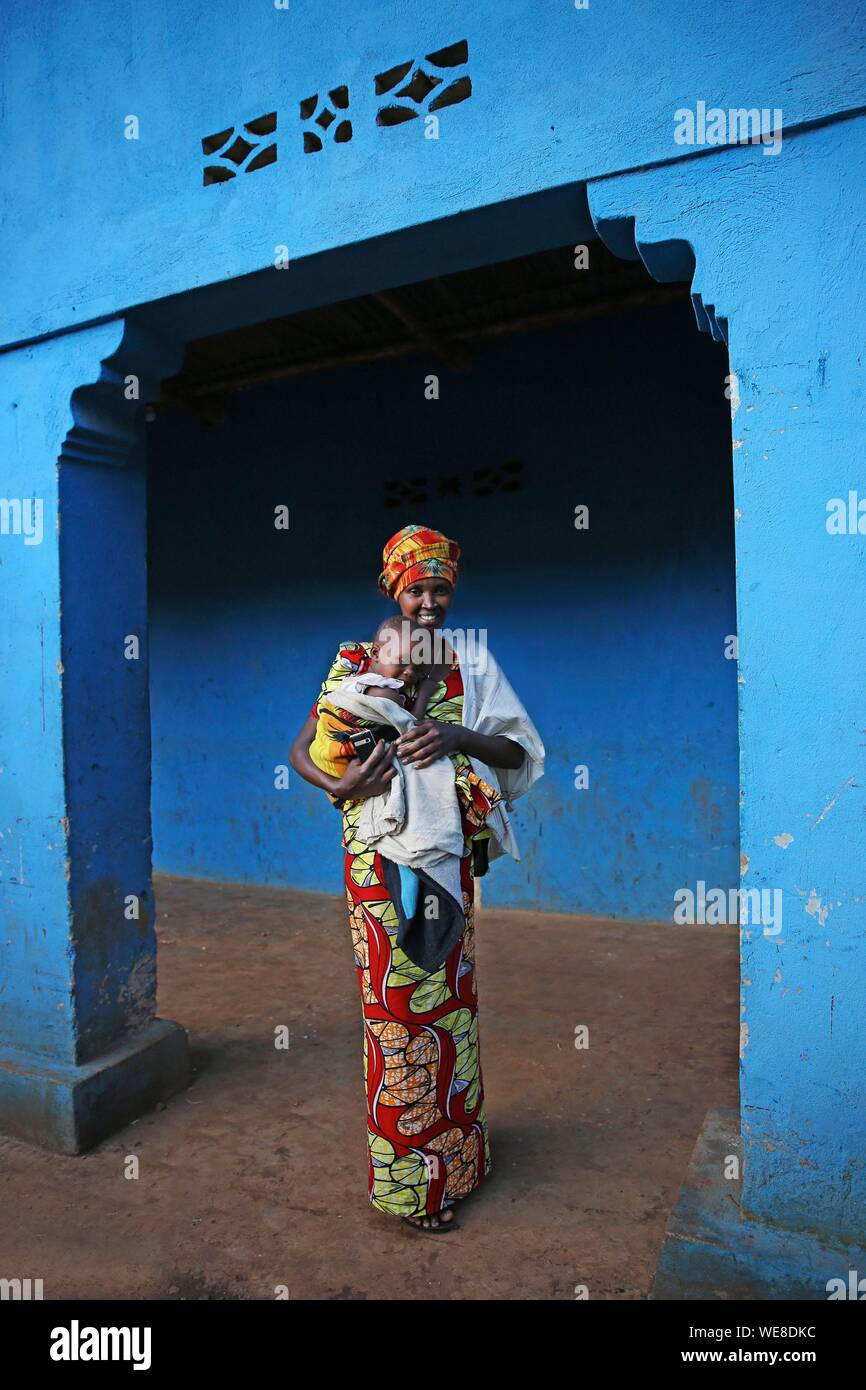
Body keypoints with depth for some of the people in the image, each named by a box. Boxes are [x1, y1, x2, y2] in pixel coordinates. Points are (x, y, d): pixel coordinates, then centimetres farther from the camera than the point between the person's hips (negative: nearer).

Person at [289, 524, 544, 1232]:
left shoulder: (471, 663, 5)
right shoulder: (357, 662, -1)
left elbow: (521, 752, -1)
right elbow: (302, 749, -2)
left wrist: (460, 736, -19)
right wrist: (340, 785, -22)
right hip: (383, 855, -3)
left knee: (450, 994, 14)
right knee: (398, 1004, 4)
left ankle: (453, 1145, 37)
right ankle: (412, 1177, 22)